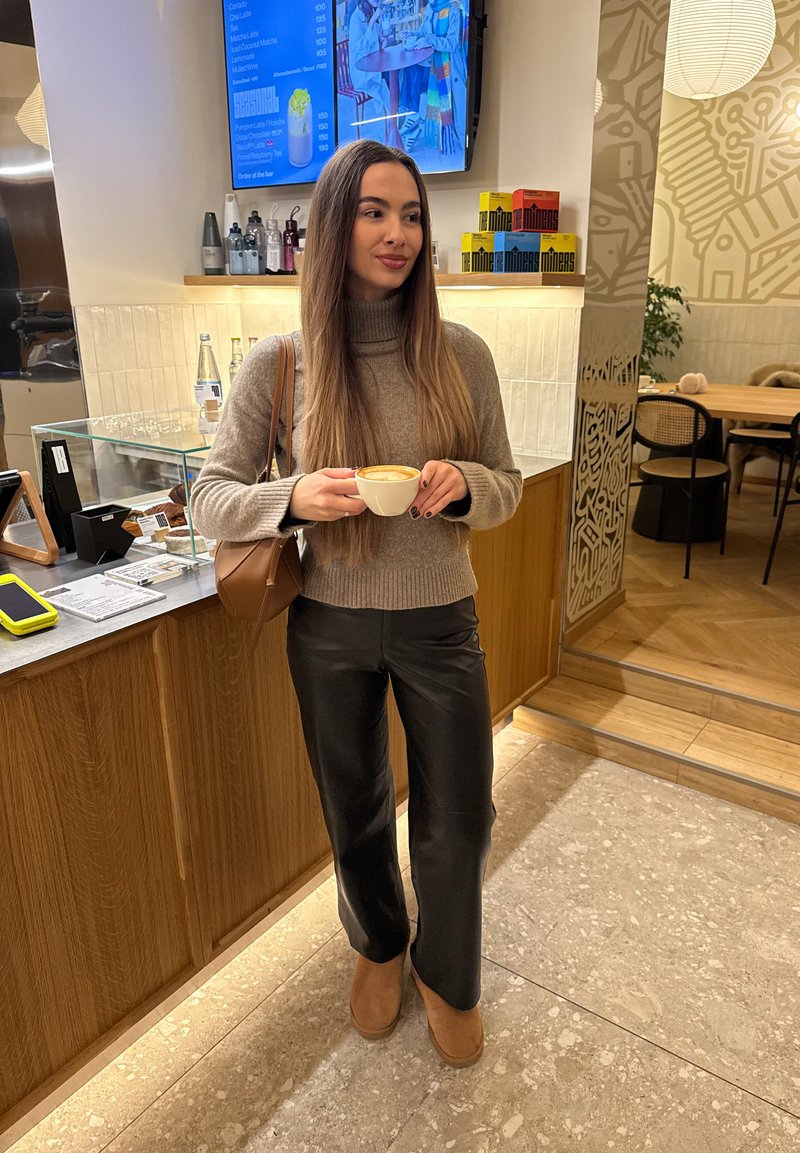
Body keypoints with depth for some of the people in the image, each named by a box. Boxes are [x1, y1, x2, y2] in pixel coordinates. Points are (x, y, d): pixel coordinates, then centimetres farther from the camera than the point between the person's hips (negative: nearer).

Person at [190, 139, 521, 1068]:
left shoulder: (461, 355, -6)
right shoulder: (278, 363, -9)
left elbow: (507, 488, 2)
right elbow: (210, 499, -6)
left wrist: (464, 486, -22)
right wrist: (294, 496, -26)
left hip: (440, 624, 1)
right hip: (330, 629, 0)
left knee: (456, 821, 14)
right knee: (355, 815, 20)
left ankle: (447, 976, 46)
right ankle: (378, 947, 53)